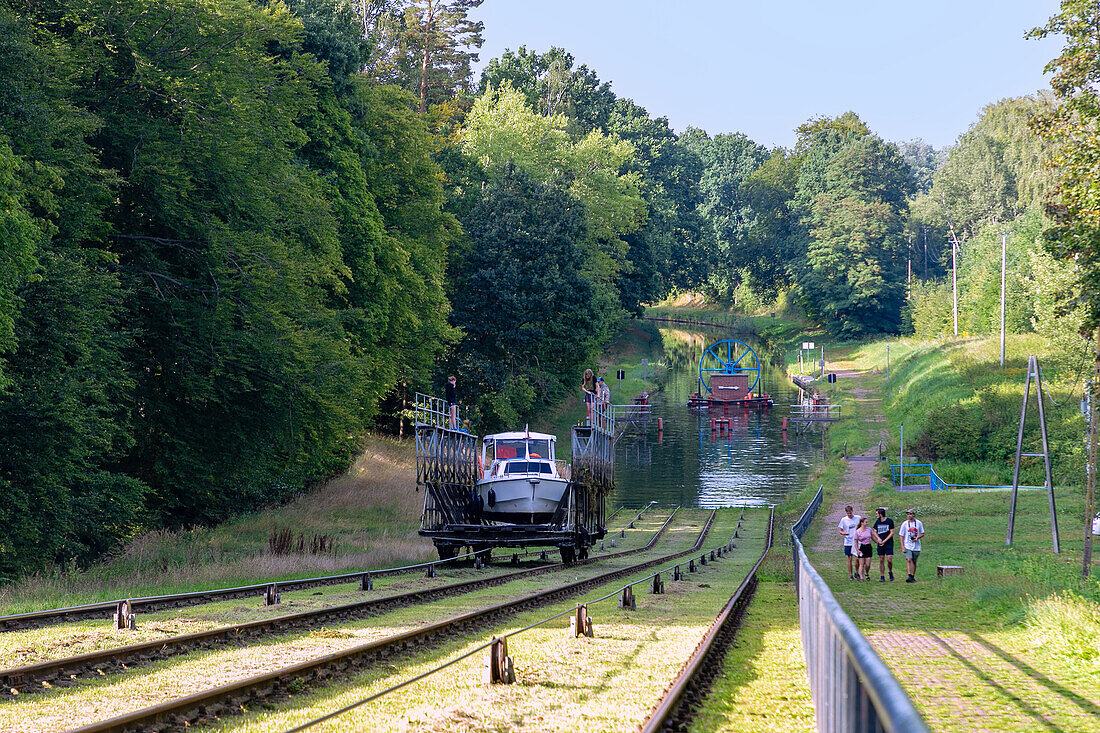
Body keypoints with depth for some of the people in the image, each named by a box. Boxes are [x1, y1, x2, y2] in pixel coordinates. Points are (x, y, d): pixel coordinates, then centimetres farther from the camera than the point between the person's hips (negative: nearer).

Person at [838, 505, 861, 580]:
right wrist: (843, 533, -21)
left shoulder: (858, 518, 0)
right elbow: (840, 531, 1)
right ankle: (850, 575, 8)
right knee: (849, 558, 1)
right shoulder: (844, 520, -3)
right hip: (848, 542, -1)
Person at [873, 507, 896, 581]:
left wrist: (884, 541, -10)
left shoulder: (889, 521, -5)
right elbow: (875, 532, 13)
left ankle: (891, 572, 15)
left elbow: (892, 533, -5)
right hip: (880, 544, 4)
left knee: (889, 560, -10)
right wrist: (878, 538, -7)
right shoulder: (877, 522, 8)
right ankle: (882, 577, 7)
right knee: (881, 561, 2)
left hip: (889, 544, -4)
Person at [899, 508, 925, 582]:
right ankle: (909, 576, -27)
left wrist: (917, 538, -10)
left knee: (914, 562, 10)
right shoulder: (904, 524, -1)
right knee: (908, 560, -18)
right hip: (908, 546, -2)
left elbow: (922, 534, 10)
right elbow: (901, 536, 1)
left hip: (916, 546, 2)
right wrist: (902, 546, -8)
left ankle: (913, 577, 21)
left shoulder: (918, 523, 3)